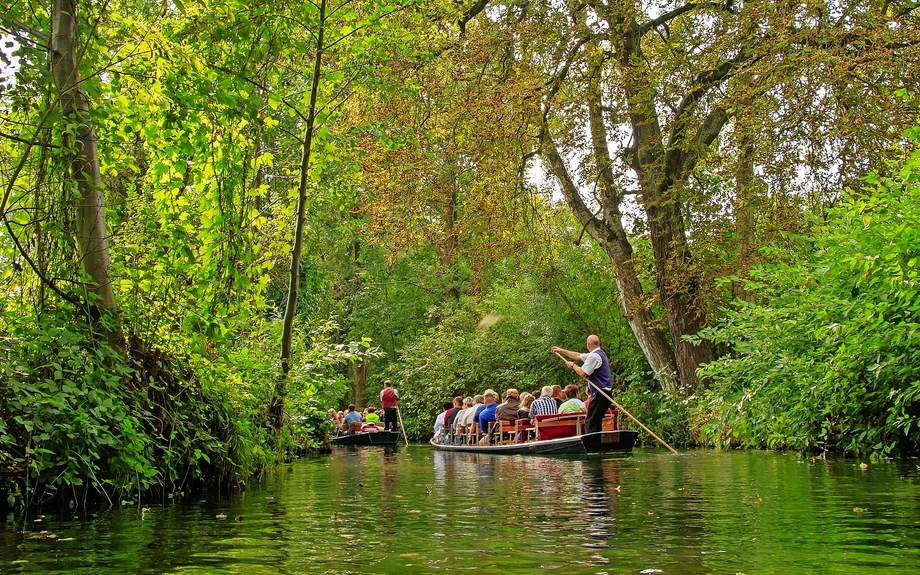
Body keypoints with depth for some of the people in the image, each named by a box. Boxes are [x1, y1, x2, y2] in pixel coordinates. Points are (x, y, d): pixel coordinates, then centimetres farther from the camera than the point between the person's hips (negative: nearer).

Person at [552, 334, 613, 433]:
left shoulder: (594, 356, -14)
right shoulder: (599, 353, 19)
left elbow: (582, 373, -15)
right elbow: (578, 355, 28)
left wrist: (572, 365, 3)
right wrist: (561, 350, 34)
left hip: (600, 394, -10)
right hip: (605, 392, 10)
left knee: (590, 422, -11)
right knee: (596, 422, 13)